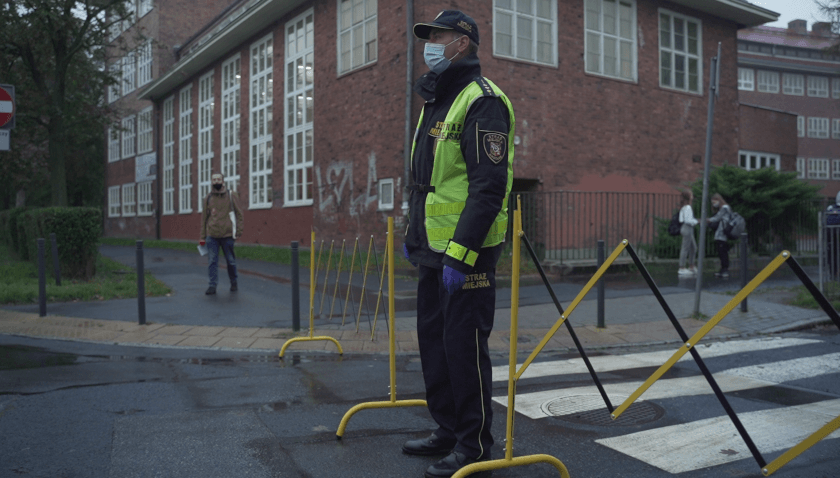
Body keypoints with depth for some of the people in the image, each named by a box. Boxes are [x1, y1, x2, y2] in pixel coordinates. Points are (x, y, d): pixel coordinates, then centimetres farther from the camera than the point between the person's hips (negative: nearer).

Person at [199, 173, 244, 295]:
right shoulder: (208, 198, 8)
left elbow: (239, 214, 3)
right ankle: (213, 286, 3)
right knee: (212, 261, -2)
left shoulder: (231, 195, 3)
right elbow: (204, 218, 11)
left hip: (227, 235, -1)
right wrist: (203, 236, 7)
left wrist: (239, 231, -7)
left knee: (231, 261, 7)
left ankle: (234, 283, 24)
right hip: (212, 235, 1)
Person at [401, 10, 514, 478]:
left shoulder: (482, 101, -12)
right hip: (435, 248, 10)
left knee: (464, 346, -3)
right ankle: (448, 430, 29)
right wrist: (413, 235, 22)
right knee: (434, 341, 15)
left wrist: (460, 253, -24)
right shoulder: (436, 102, 19)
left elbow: (488, 187, -21)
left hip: (465, 252, -10)